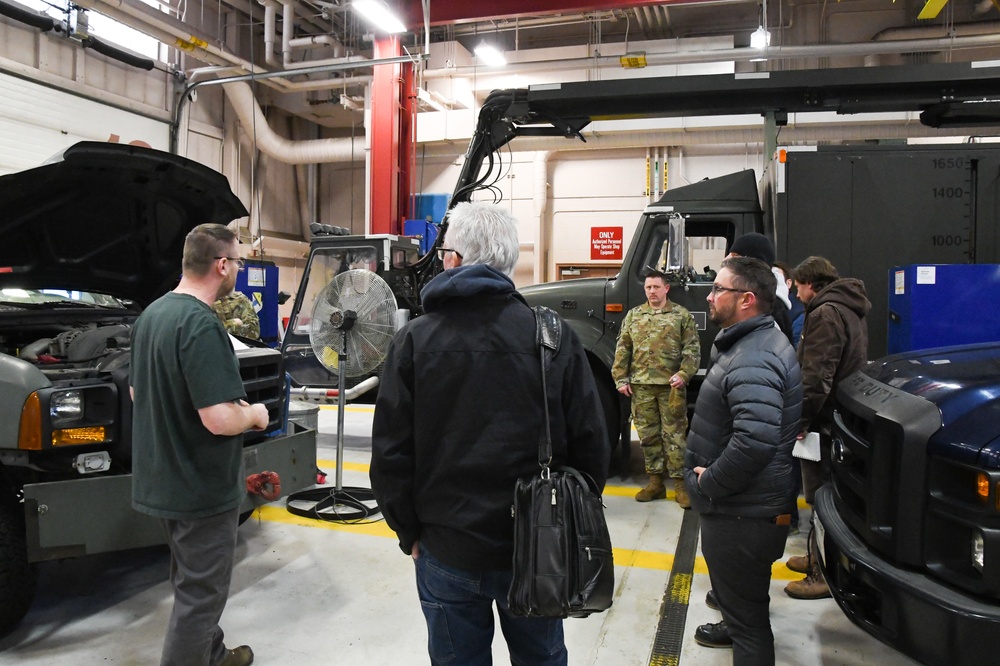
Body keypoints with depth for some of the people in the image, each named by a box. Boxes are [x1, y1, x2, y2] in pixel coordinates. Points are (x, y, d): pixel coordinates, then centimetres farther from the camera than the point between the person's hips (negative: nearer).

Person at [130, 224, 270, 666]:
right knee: (200, 595, 6)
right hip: (200, 489, -10)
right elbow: (219, 419, -31)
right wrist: (254, 414, -10)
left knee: (193, 581, 25)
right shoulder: (202, 325, -25)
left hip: (161, 481, 10)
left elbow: (139, 393, 15)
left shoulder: (152, 315, 5)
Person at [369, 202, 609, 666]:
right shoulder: (556, 336, -9)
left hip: (448, 549, -1)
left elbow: (391, 454, -8)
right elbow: (590, 448, -6)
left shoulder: (414, 341, -11)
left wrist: (409, 533, 7)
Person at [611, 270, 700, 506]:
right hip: (641, 385, 3)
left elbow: (692, 349, -1)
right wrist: (621, 379, 3)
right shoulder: (633, 315, 12)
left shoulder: (682, 315, 4)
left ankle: (680, 484, 8)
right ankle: (655, 481, 18)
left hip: (671, 385, -3)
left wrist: (684, 374, -14)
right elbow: (622, 349, 10)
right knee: (648, 435, 8)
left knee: (674, 434, 0)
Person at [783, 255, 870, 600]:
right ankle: (819, 558, 33)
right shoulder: (849, 310, 16)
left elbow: (816, 377, -25)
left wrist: (800, 420, -19)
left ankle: (824, 575, 6)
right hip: (845, 415, 10)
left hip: (825, 420, -10)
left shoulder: (825, 314, -18)